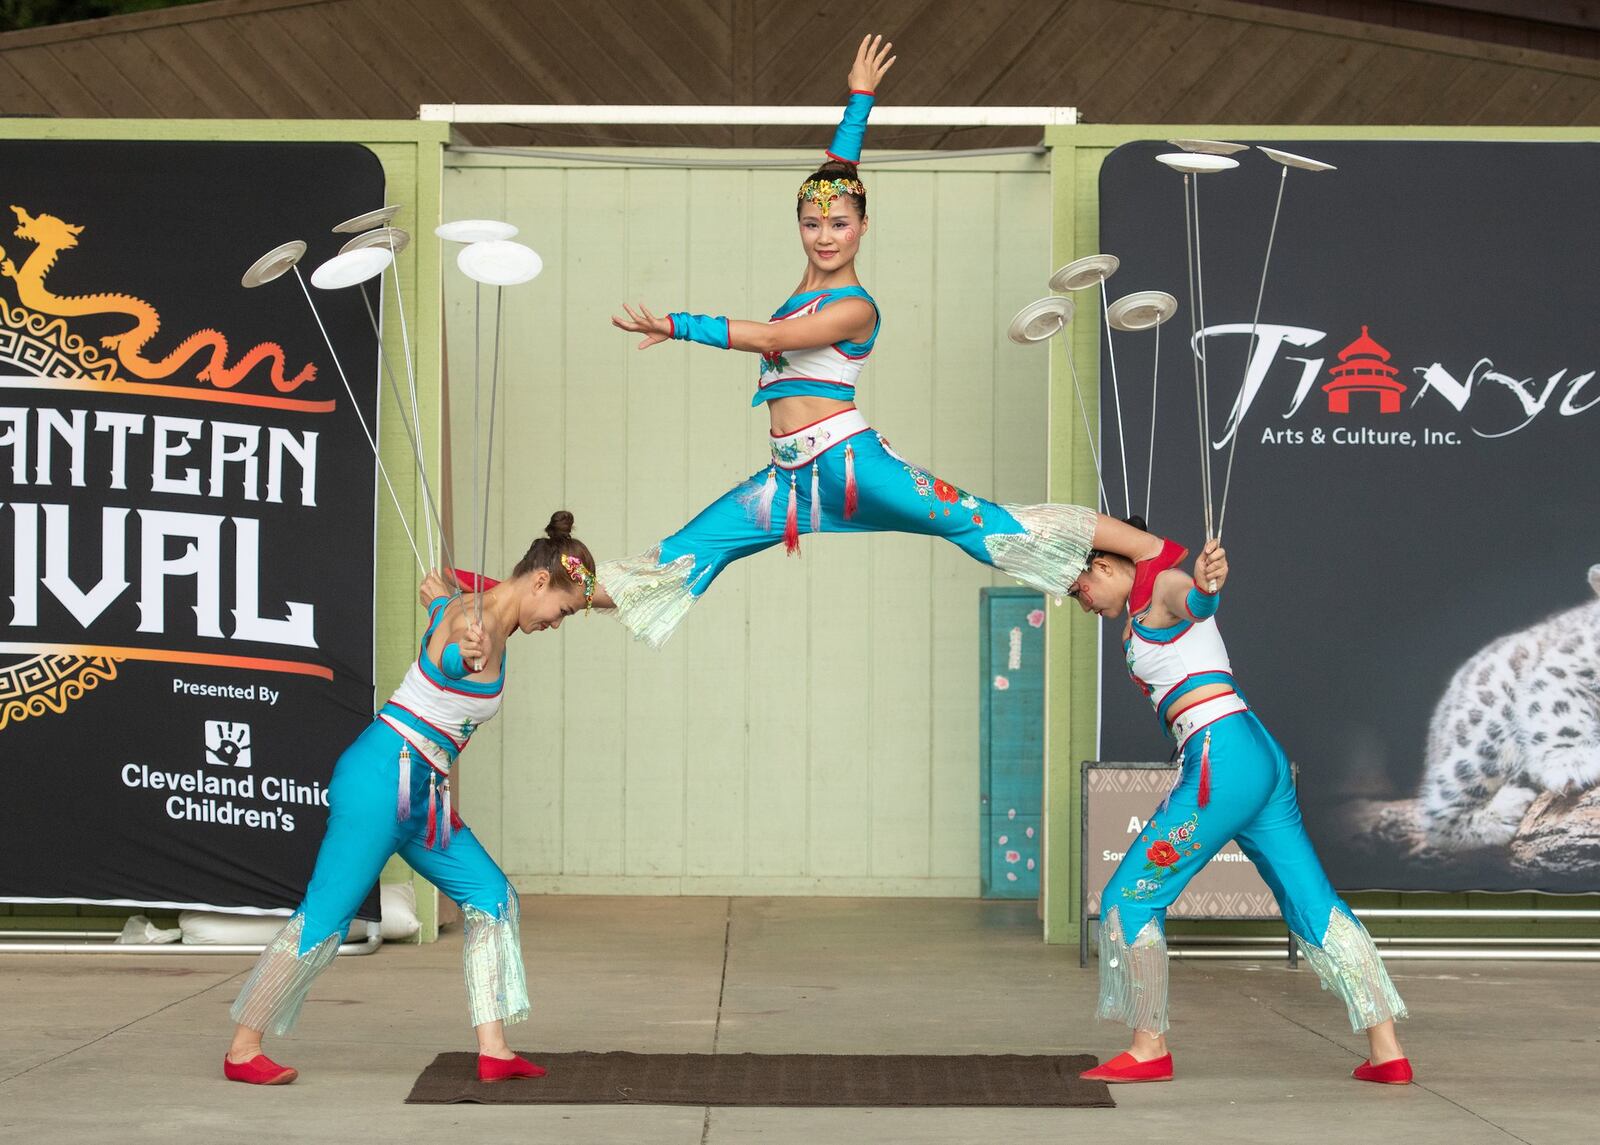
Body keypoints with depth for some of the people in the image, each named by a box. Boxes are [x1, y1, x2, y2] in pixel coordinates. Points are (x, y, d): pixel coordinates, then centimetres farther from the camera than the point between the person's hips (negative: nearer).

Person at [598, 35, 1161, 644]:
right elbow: (835, 172, 20)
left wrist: (674, 325, -14)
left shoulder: (856, 308, -8)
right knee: (679, 557, 6)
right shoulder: (812, 281, 13)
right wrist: (860, 97, 27)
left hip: (848, 462, -8)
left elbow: (767, 337, -16)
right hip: (792, 475, 8)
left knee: (992, 525, -15)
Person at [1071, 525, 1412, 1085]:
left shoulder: (1164, 588, -4)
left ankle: (1150, 1049, 5)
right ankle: (1386, 1050, 5)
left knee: (1130, 898, -1)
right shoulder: (1143, 611, 22)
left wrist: (1204, 586, -54)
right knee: (1314, 906, 7)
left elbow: (1192, 600, -33)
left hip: (1222, 760, -10)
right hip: (1264, 758, 10)